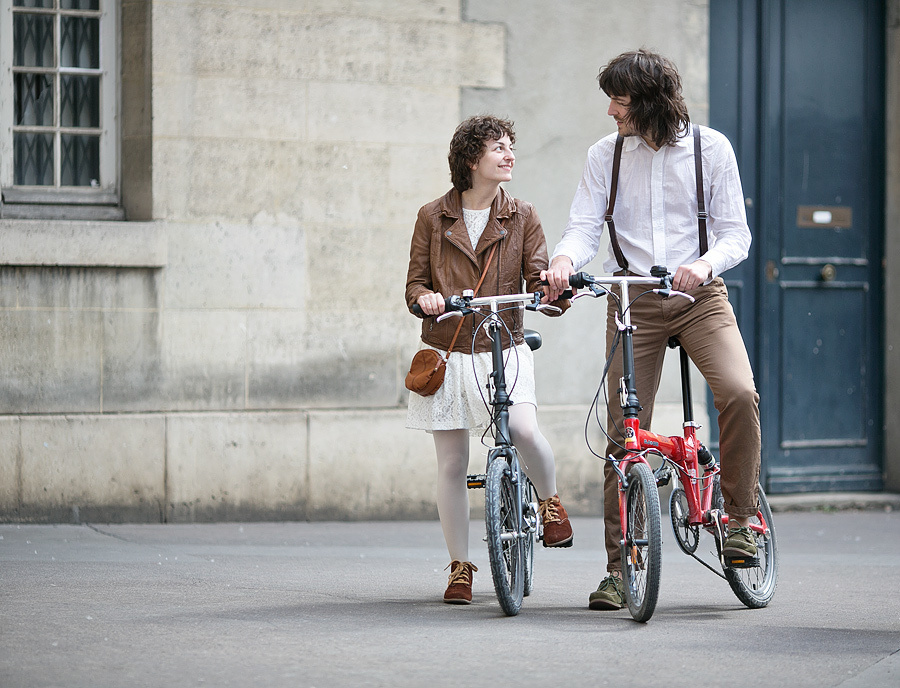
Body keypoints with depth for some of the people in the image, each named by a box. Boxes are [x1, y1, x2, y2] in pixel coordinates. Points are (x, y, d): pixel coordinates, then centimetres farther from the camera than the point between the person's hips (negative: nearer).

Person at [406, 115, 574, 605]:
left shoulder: (521, 218, 7)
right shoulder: (433, 218, 6)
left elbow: (538, 278, -1)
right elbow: (415, 283, 6)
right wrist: (424, 298, -18)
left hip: (504, 349, 0)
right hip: (447, 351, 1)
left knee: (525, 430, -26)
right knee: (452, 463, 1)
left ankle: (550, 500, 5)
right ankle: (459, 567, 13)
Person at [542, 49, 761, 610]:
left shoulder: (710, 147, 0)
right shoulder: (606, 155, 6)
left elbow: (735, 234, -2)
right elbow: (585, 226, -1)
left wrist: (703, 264, -24)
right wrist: (565, 260, -24)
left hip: (699, 295, -2)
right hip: (632, 301, 2)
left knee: (739, 394, -26)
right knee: (624, 434, -3)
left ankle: (740, 516, -7)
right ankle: (619, 568, 5)